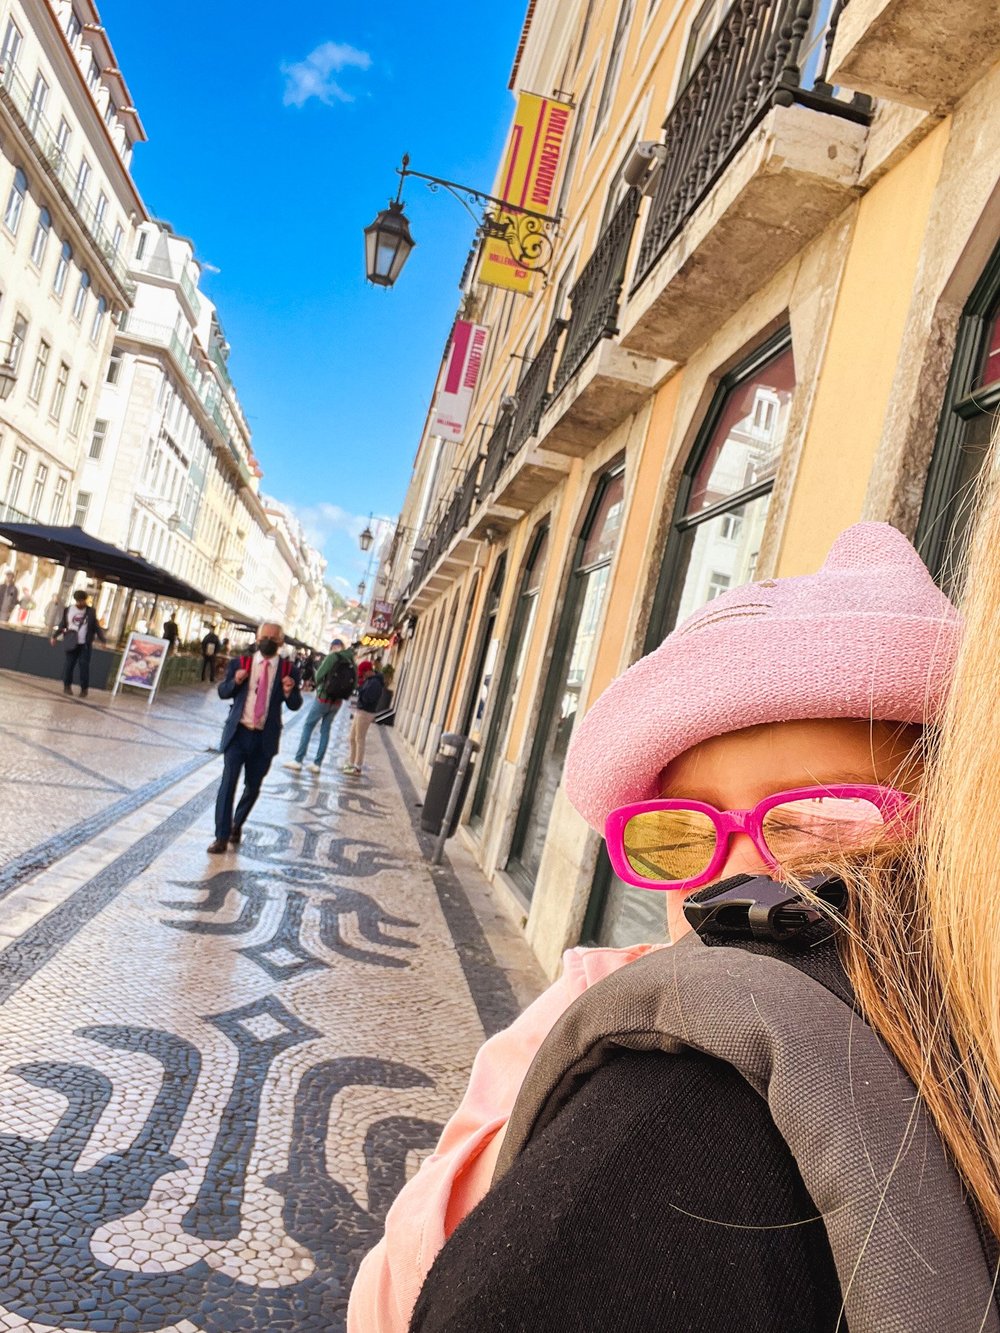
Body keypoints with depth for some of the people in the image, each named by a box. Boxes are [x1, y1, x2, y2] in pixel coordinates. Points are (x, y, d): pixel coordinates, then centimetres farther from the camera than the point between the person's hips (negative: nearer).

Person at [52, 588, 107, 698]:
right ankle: (67, 686, 16)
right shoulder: (68, 610, 3)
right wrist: (55, 636, 4)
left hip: (85, 644, 0)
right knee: (69, 664, 3)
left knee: (84, 665, -3)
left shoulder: (91, 611, 3)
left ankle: (84, 689, 2)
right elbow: (62, 624, 9)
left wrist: (103, 639, -2)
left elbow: (96, 626, 5)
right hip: (72, 643, 1)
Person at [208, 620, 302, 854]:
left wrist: (290, 692, -21)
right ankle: (222, 837, 3)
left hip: (265, 738, 1)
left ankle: (237, 824, 38)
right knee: (228, 783, -5)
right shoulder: (240, 663, -1)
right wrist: (235, 681, -14)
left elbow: (295, 706, 2)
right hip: (238, 732, -1)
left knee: (252, 787, 14)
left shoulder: (288, 671, -3)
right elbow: (222, 692, 7)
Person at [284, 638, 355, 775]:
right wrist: (343, 695, 10)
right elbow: (353, 684, 5)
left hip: (324, 698, -5)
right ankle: (317, 764, 11)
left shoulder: (333, 656, -10)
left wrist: (319, 687, 9)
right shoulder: (351, 661, 5)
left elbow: (319, 675, -10)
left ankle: (298, 760, 1)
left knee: (308, 726, 4)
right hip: (337, 702, 5)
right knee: (325, 730, 12)